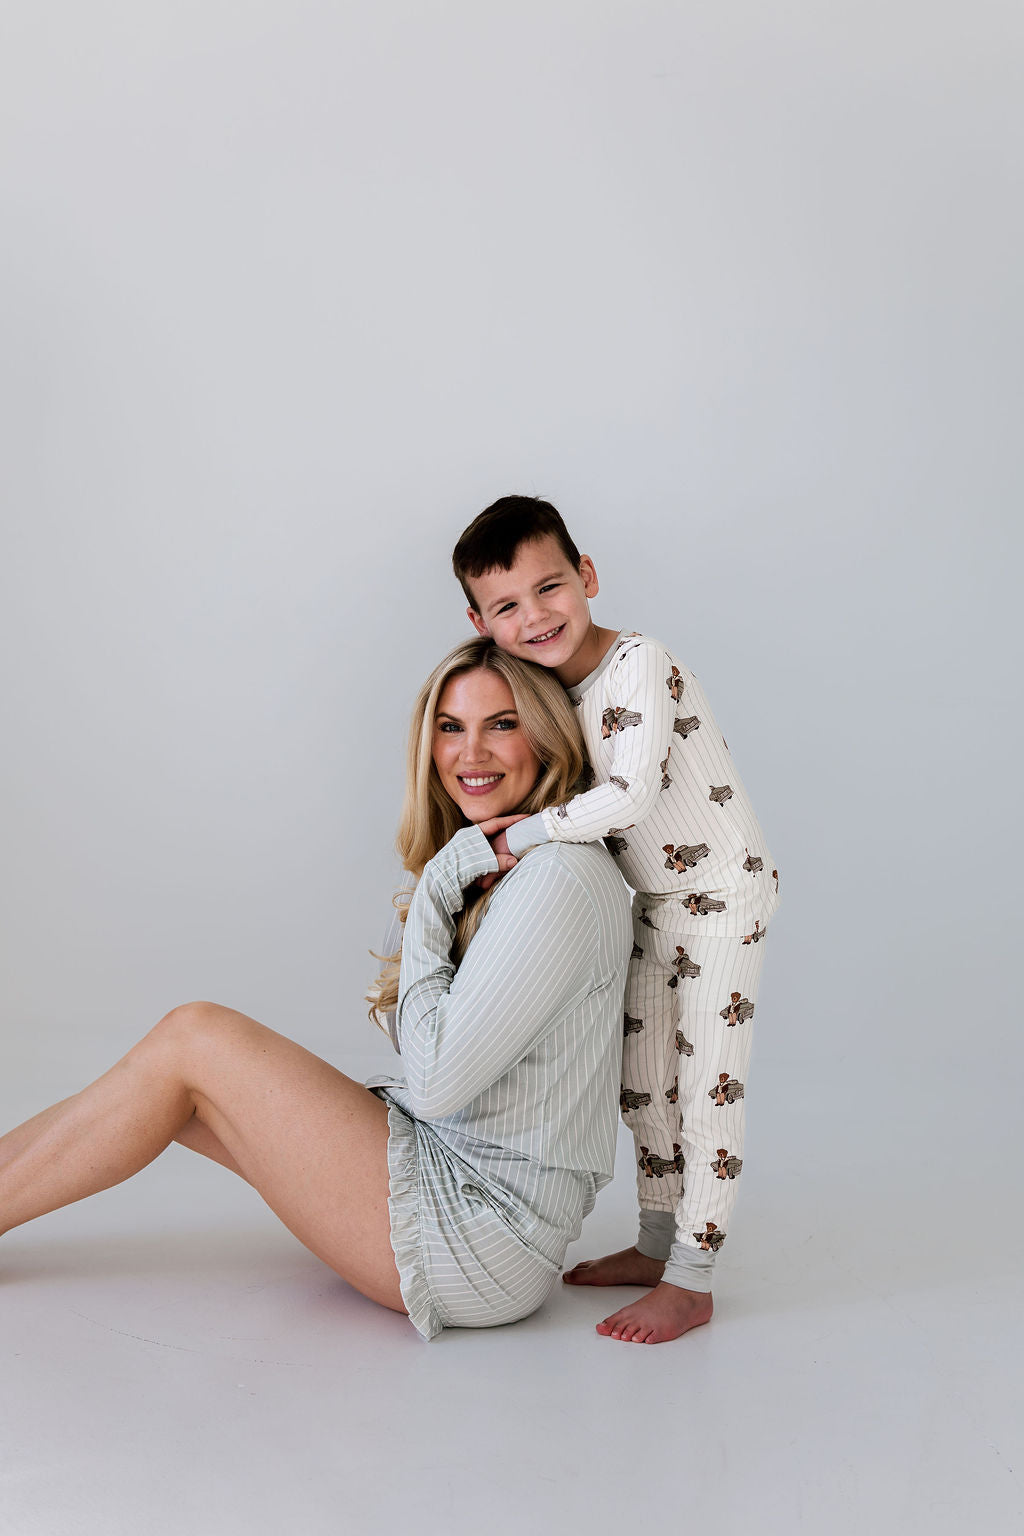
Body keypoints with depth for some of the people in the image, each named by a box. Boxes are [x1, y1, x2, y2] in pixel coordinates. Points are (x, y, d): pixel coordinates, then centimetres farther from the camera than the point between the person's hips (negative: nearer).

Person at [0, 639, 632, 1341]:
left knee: (193, 1039, -8)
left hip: (480, 1243, -9)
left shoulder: (560, 877, -18)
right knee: (175, 1083, 6)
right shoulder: (489, 864, 13)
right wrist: (440, 885, -1)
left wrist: (431, 903, -12)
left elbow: (438, 1079, -22)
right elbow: (417, 1040, 11)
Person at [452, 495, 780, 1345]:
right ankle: (658, 1245, 33)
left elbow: (629, 797, -34)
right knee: (643, 1080, 16)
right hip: (655, 902, 8)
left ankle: (692, 1282, 11)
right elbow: (573, 801, 11)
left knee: (707, 1085, -1)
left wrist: (520, 836, -24)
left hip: (723, 893, -8)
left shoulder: (638, 666, -24)